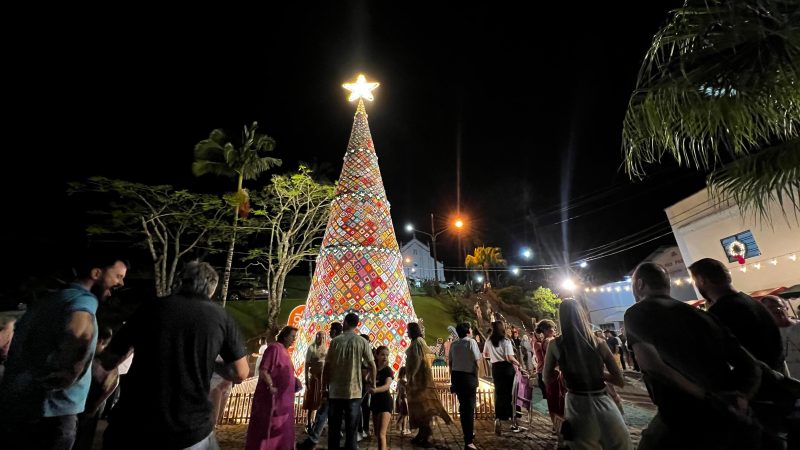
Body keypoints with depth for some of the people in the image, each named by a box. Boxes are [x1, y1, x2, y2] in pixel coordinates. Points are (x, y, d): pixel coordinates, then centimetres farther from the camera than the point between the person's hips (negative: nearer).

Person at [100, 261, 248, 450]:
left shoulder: (150, 307, 2)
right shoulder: (220, 316, -2)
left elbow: (108, 362, 13)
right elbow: (240, 374, -1)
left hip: (133, 427, 2)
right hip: (189, 432, -1)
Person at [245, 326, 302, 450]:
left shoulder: (284, 351, 13)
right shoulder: (274, 348, -15)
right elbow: (263, 370, -21)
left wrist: (294, 382, 10)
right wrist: (271, 387, -25)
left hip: (283, 399, 10)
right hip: (272, 398, -10)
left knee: (281, 429, 16)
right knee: (267, 428, 1)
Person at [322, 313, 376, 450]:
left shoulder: (335, 341, -2)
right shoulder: (362, 341, -4)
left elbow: (327, 366, -1)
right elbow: (372, 365, -4)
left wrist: (324, 387, 9)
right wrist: (373, 384, 11)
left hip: (335, 391, 1)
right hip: (354, 392, -1)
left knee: (334, 427, 14)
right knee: (351, 428, 8)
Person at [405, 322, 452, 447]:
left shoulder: (417, 341, -14)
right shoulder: (416, 342, 15)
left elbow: (418, 359, -23)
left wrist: (412, 374, -23)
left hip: (419, 376, -9)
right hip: (418, 376, 9)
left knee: (422, 404, -6)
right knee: (420, 404, 12)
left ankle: (426, 437, -2)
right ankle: (421, 434, 19)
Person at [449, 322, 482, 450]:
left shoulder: (453, 344, 9)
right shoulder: (471, 342, -9)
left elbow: (450, 363, 11)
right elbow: (477, 361, -14)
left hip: (456, 376, 6)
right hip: (468, 376, -6)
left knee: (463, 406, 19)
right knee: (469, 407, 0)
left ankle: (467, 434, 35)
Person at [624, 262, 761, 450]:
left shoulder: (636, 313, -6)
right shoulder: (700, 314, 14)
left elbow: (651, 363, -22)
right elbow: (750, 367, 11)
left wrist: (707, 398, -14)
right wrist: (740, 399, -3)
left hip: (685, 425, -6)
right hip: (734, 423, 6)